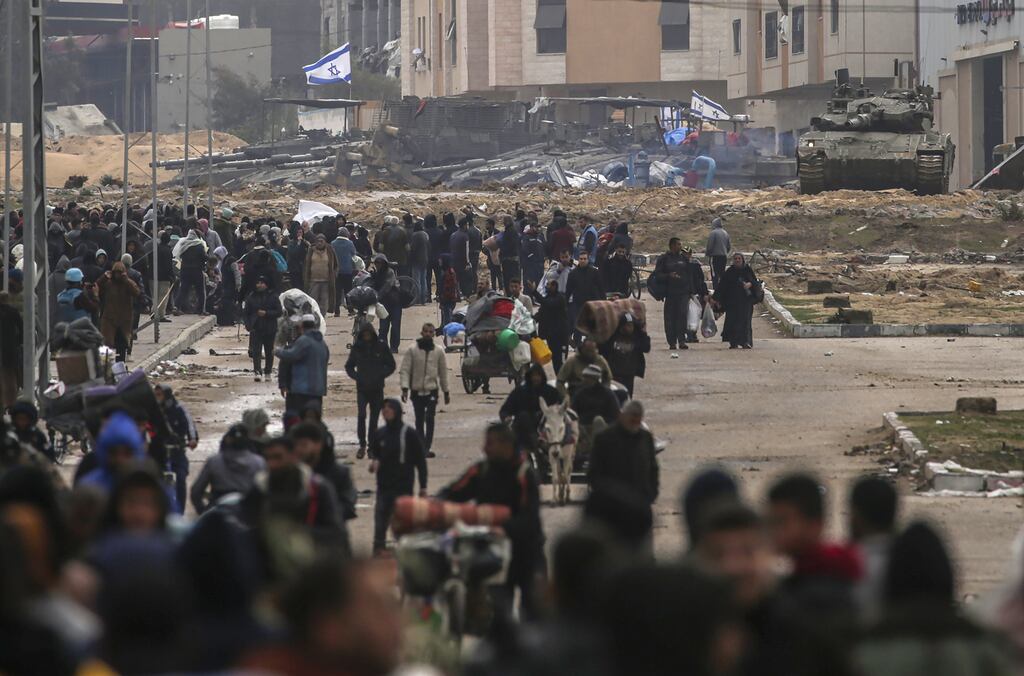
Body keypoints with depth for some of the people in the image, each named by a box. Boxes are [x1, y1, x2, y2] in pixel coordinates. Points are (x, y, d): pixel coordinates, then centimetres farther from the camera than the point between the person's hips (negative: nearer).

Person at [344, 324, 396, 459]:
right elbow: (349, 366, 13)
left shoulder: (381, 348, -1)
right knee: (361, 415, -14)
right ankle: (362, 445, -5)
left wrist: (381, 375, -8)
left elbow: (391, 366, 6)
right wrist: (356, 376, -6)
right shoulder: (357, 348, 2)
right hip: (362, 388, 0)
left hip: (377, 389, 0)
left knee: (374, 418, 5)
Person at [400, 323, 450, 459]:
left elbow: (443, 372, 11)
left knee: (430, 419, -12)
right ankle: (421, 447, 16)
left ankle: (427, 447, -13)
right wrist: (405, 388, -14)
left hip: (432, 390, 0)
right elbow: (405, 370, -3)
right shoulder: (412, 350, -1)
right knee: (419, 420, 7)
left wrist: (446, 392, 13)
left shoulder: (438, 351, 4)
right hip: (416, 390, 1)